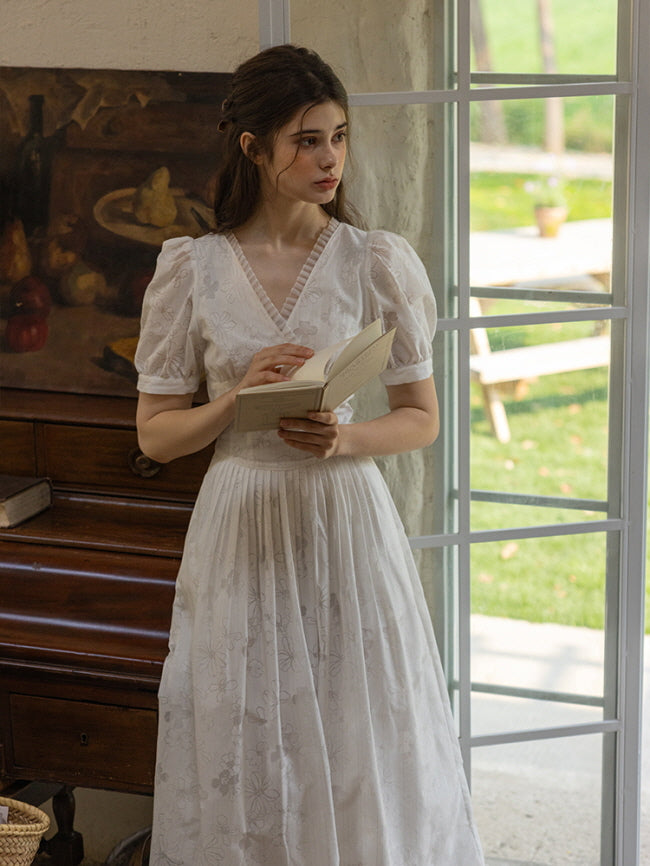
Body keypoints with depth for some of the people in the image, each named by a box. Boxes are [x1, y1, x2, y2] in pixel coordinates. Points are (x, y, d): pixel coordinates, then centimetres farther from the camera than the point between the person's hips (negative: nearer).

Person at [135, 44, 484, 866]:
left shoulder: (379, 262, -1)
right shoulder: (190, 268, 0)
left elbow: (421, 419, 4)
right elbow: (155, 433, 3)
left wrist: (344, 436, -15)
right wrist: (238, 400, -15)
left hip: (348, 528, 0)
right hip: (240, 532, 0)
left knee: (362, 763, 6)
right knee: (243, 766, 7)